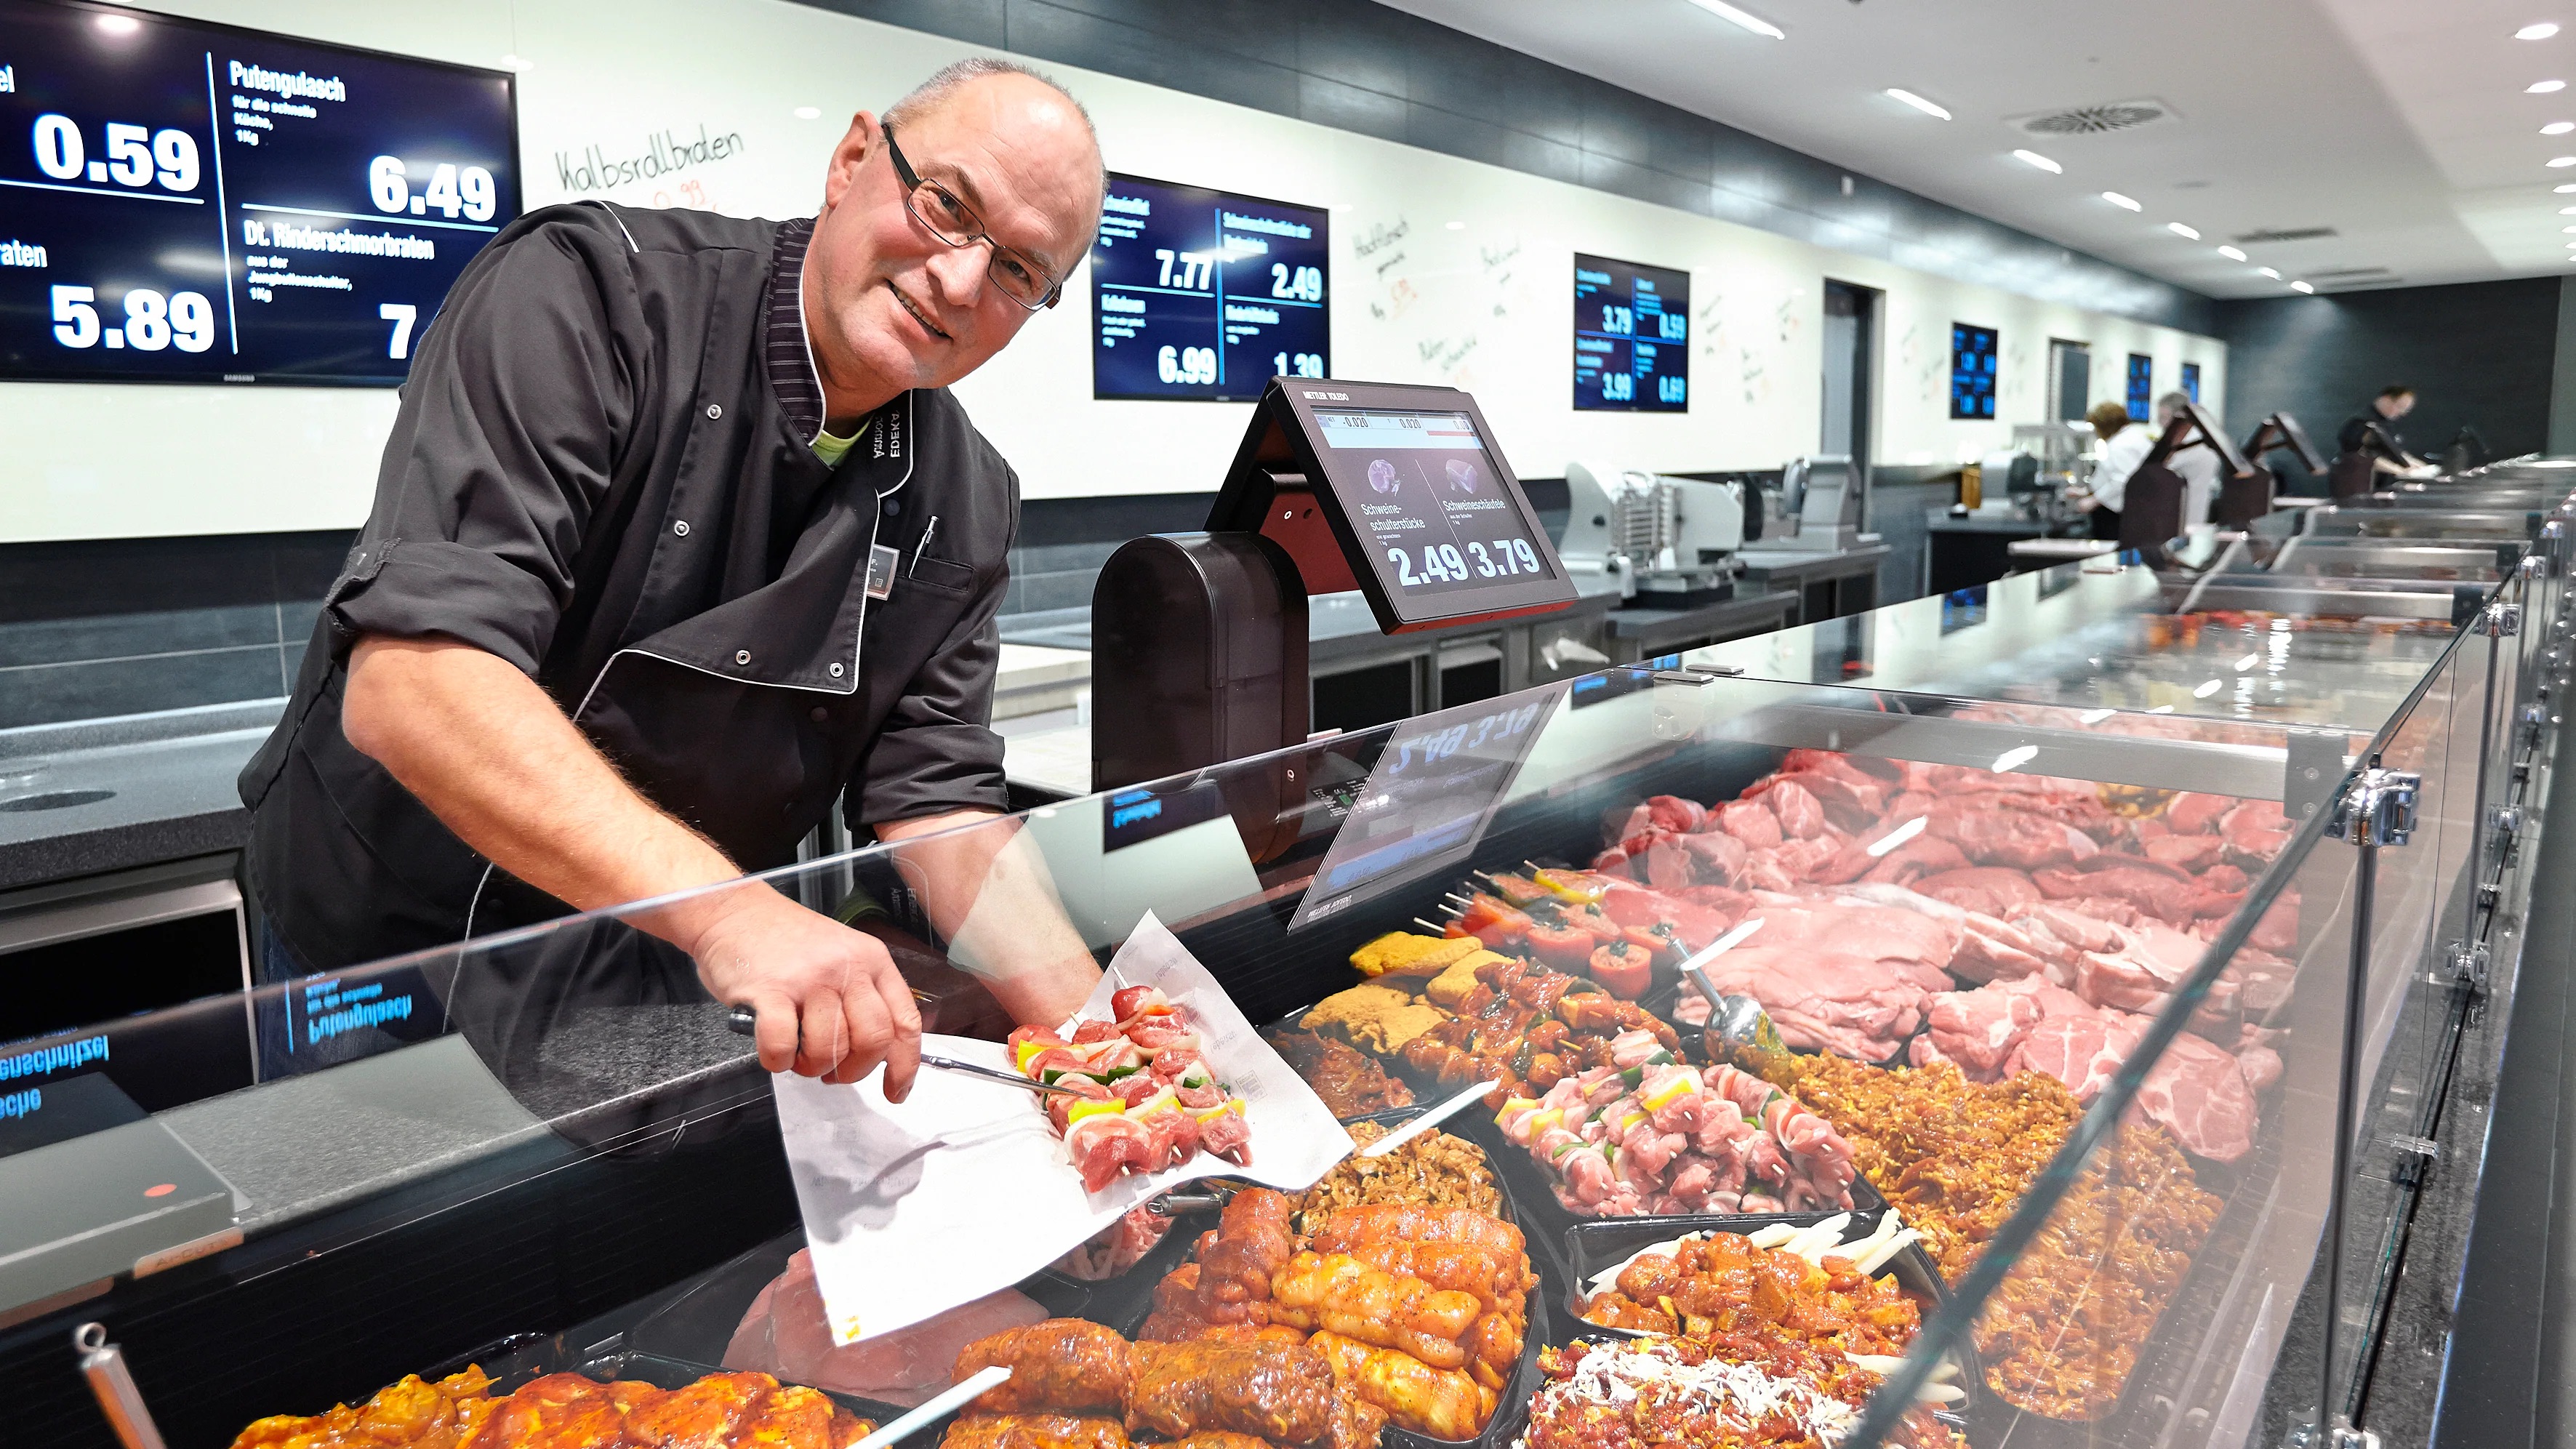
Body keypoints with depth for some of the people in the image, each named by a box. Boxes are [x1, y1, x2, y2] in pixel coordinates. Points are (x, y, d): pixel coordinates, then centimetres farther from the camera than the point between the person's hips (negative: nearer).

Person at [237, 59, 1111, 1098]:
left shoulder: (965, 506, -5)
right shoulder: (585, 290, -22)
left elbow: (937, 797, -6)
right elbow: (408, 682, -32)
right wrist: (725, 910, -44)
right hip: (390, 948, -3)